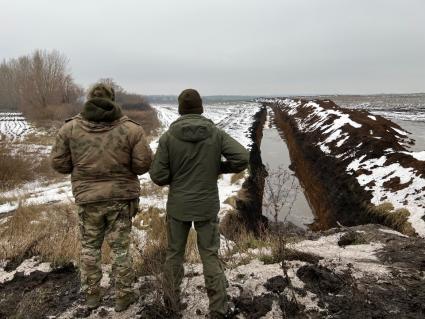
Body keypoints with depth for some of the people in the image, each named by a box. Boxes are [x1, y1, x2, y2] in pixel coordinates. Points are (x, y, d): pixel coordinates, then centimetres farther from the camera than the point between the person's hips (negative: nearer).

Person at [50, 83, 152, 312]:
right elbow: (143, 164, -11)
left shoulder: (70, 128, -5)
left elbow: (59, 163, -2)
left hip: (88, 198, 1)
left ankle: (91, 295, 32)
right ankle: (123, 297, 25)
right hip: (121, 197, -1)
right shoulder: (131, 129, -9)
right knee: (120, 248, 12)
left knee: (90, 247, 19)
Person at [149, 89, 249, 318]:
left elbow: (158, 176, -10)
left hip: (178, 206, 0)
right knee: (210, 257, 11)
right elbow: (243, 158, -14)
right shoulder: (217, 134, -7)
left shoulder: (168, 137, -9)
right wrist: (219, 167, 3)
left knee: (174, 253, 19)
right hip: (207, 206, 0)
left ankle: (173, 300, 35)